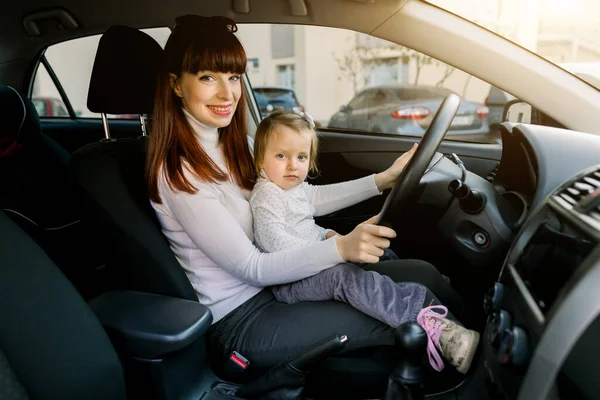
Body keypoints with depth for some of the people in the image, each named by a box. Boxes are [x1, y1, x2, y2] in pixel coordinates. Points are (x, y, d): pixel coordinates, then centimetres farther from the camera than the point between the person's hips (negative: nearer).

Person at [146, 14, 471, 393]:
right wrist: (340, 248, -35)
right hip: (237, 325, -7)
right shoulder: (178, 173, -19)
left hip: (274, 286, 7)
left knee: (421, 274, -6)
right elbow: (252, 268, -20)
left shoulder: (237, 144, 4)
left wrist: (382, 179, 4)